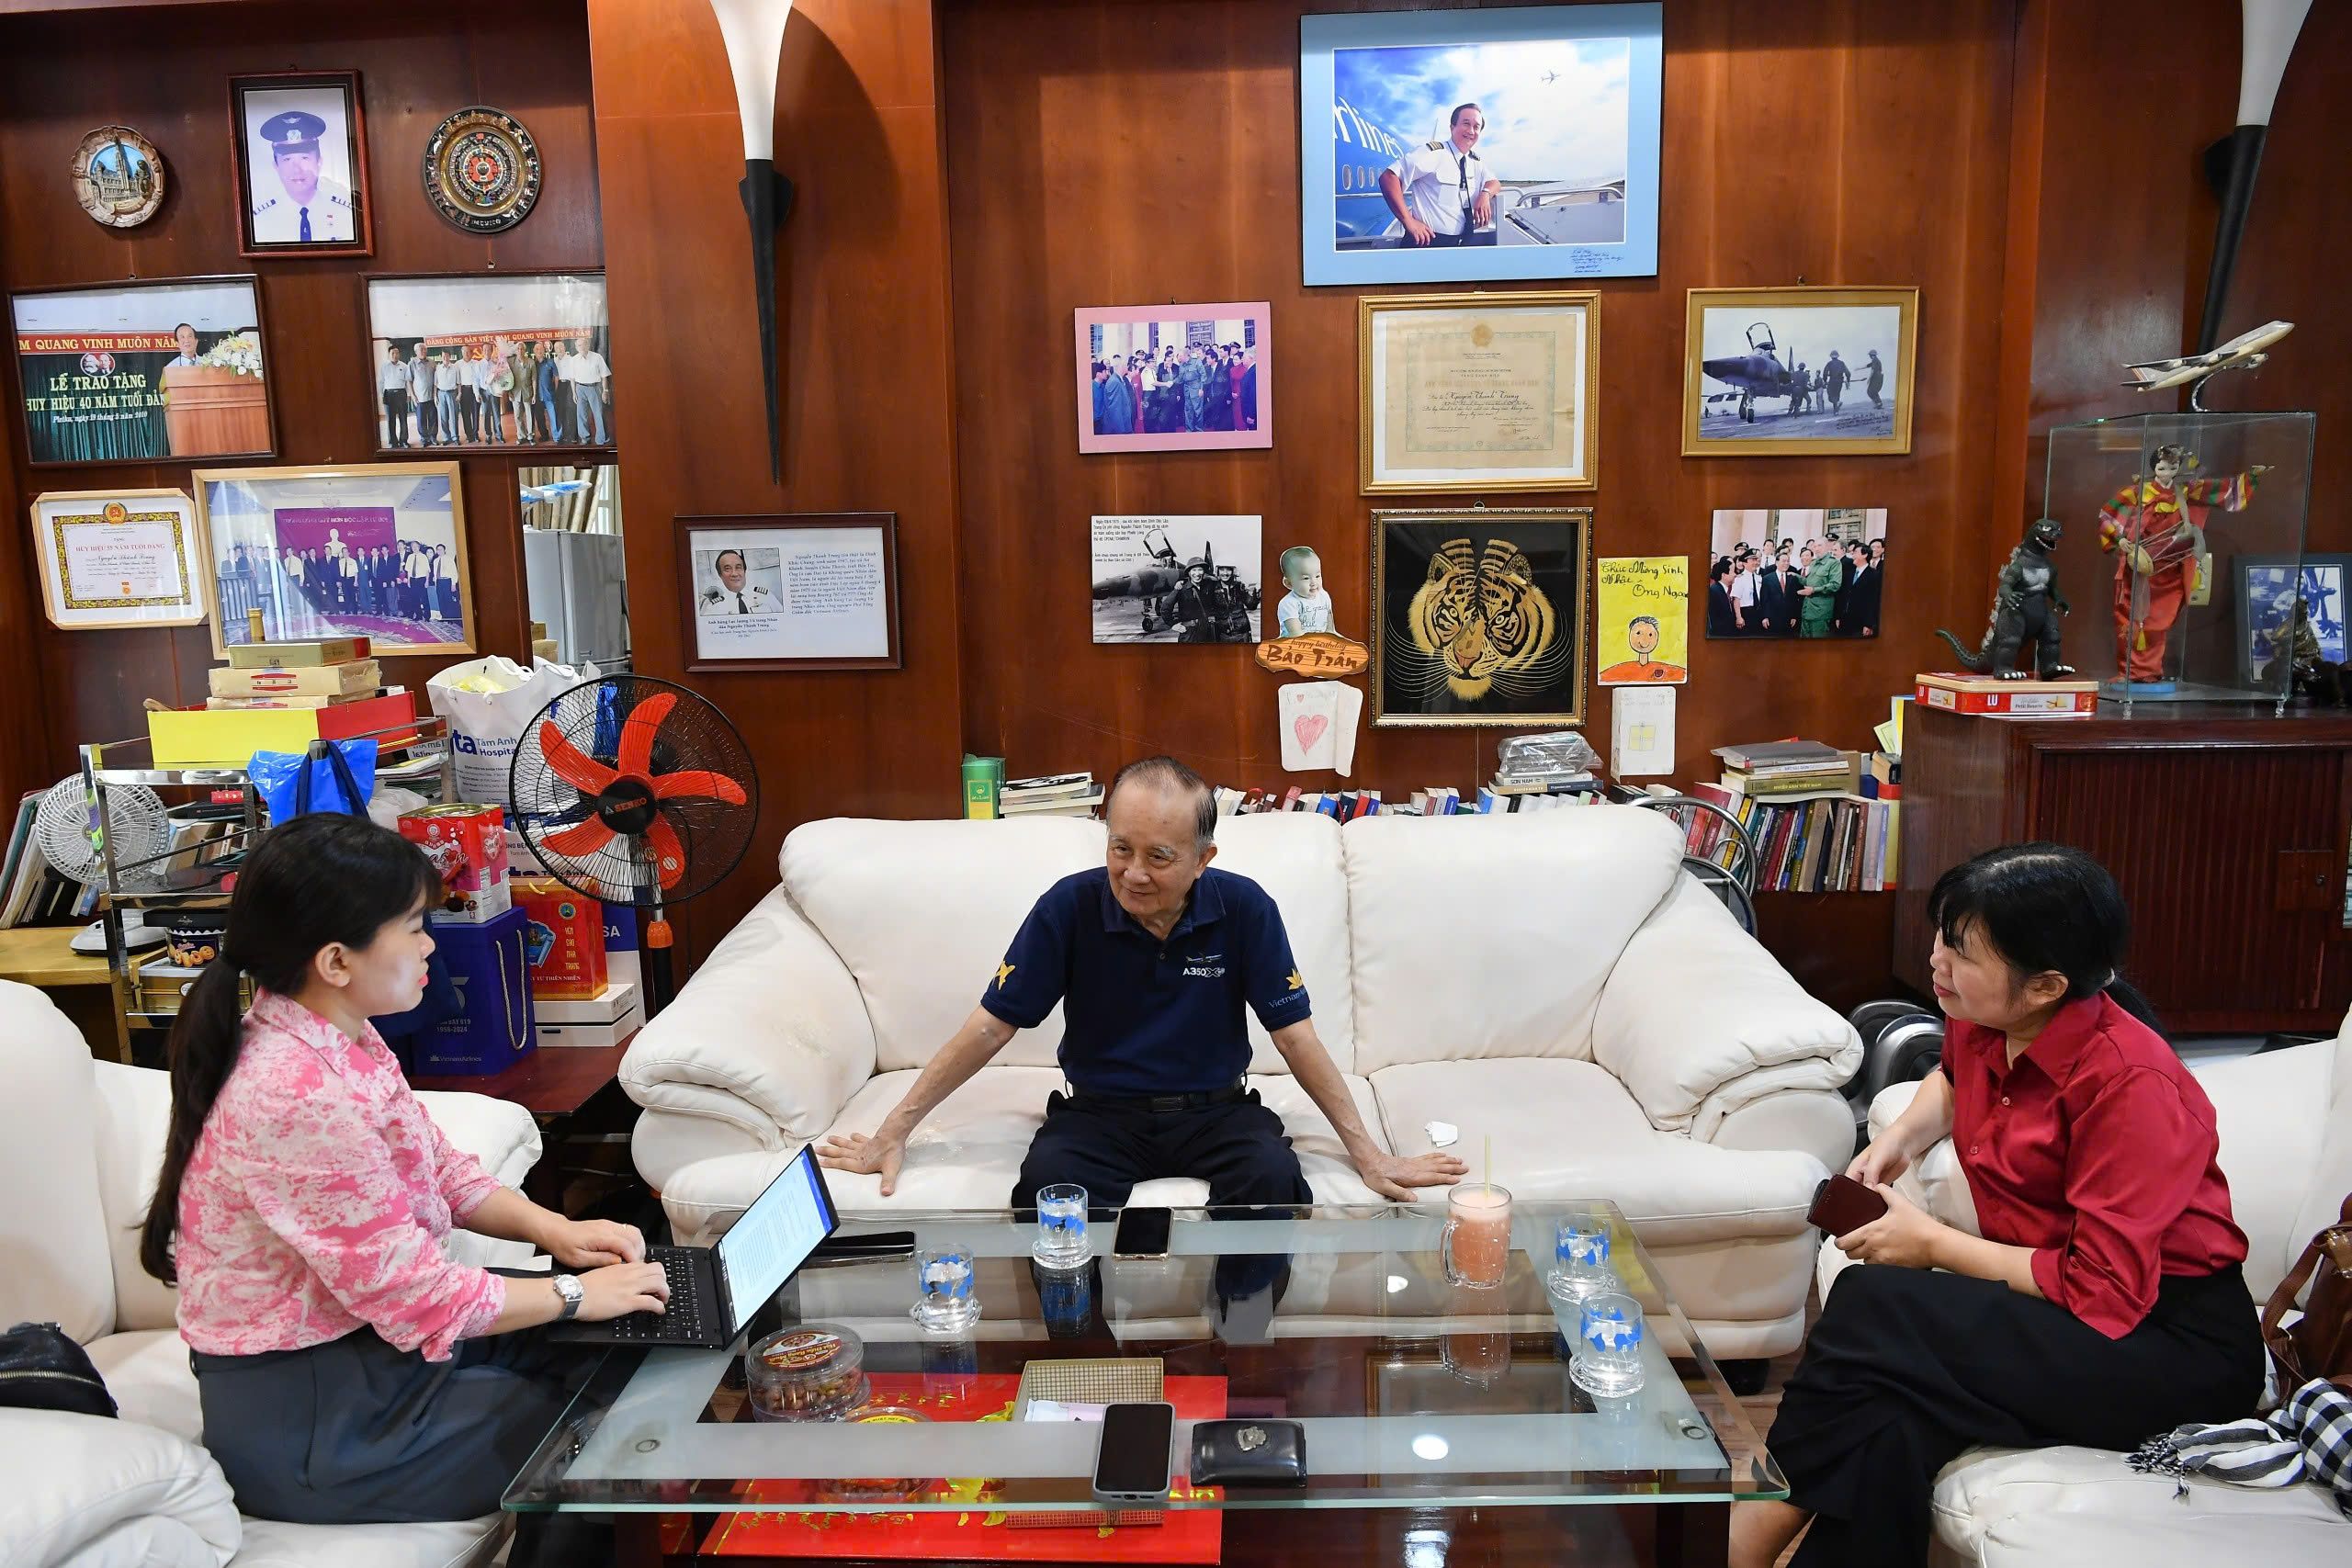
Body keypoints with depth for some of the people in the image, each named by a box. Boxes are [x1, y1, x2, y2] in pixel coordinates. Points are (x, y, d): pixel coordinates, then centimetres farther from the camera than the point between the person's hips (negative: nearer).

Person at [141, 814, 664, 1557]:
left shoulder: (343, 1040, -1)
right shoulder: (298, 1097, -31)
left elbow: (440, 1168, 11)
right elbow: (420, 1298, -27)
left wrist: (555, 1231, -3)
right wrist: (575, 1294, -15)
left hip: (362, 1332, 9)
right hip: (302, 1419, -9)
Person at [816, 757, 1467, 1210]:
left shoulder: (1243, 909, -10)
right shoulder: (1070, 905, -11)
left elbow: (1295, 1036, -5)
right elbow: (991, 1027, -6)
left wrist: (1365, 1151, -7)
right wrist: (893, 1132, -6)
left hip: (1214, 1109, 1)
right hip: (1099, 1111, 0)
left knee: (1274, 1176, -31)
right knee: (1047, 1181, -33)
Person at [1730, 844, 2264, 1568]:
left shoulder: (2129, 1081, -22)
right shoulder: (1983, 1022, -1)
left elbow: (2105, 1297, -23)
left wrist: (1931, 1245, -14)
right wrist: (1898, 1140, 8)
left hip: (2171, 1340, -7)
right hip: (2045, 1298, 7)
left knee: (1870, 1309, -28)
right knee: (1887, 1428, -26)